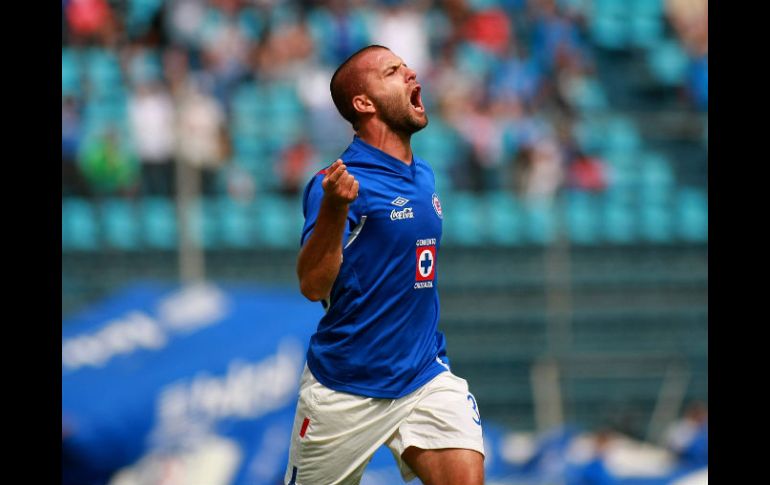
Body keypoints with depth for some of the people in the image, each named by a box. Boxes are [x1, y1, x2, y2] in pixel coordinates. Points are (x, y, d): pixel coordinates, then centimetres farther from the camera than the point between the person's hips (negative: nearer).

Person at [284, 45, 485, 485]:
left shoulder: (424, 176, 10)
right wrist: (334, 209, -37)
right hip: (345, 391, -5)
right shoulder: (344, 181, -13)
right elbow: (313, 285, -24)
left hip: (426, 378, 5)